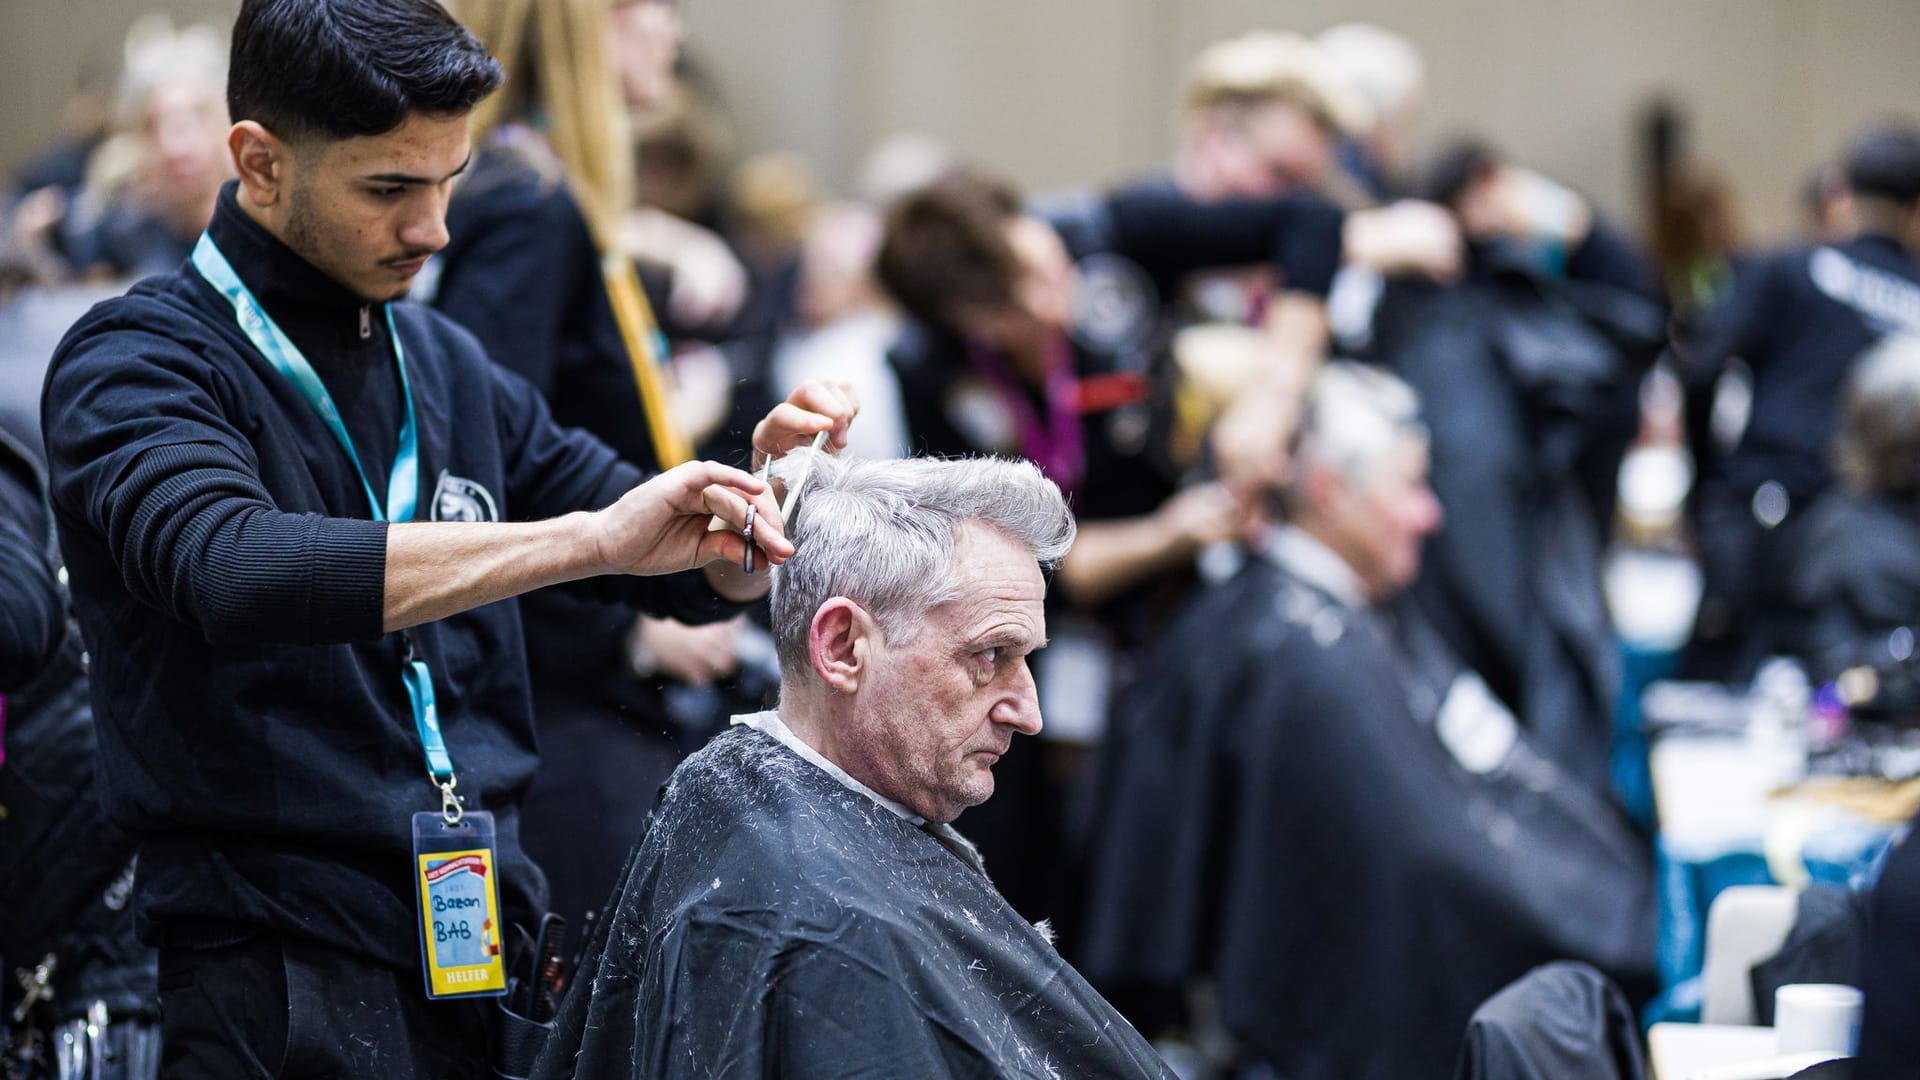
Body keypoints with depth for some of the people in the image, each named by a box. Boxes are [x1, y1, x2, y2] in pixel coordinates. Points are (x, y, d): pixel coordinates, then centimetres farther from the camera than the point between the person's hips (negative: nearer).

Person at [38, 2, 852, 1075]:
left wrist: (762, 494, -1)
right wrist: (587, 538, -32)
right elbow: (234, 573, -28)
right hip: (286, 982, -6)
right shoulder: (138, 363, -7)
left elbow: (690, 574, 23)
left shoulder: (449, 370, 14)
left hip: (491, 952, 6)